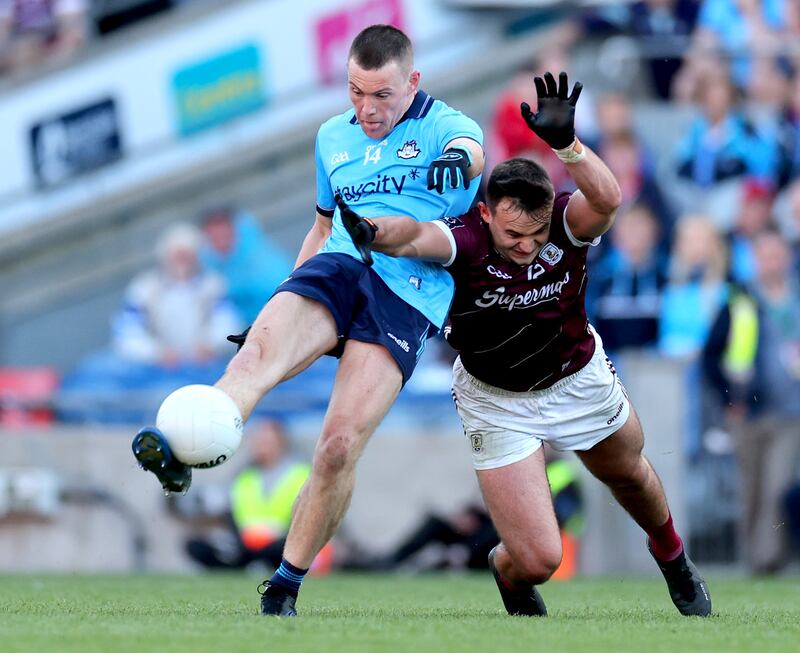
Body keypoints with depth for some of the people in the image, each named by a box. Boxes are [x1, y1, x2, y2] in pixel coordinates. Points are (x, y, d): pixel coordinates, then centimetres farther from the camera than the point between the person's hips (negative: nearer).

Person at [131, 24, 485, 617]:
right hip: (337, 269, 4)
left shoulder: (443, 127, 5)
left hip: (408, 293, -4)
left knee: (340, 446, -17)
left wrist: (460, 159, -46)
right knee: (258, 351, -31)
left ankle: (285, 587, -4)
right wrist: (289, 298, 29)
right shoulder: (334, 137, 23)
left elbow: (470, 149, -21)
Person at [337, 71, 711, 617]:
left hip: (579, 379, 3)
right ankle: (507, 573, 30)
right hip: (498, 402, -3)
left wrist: (565, 142, -64)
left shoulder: (567, 223, -27)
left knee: (629, 475, 30)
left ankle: (670, 553, 65)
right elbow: (414, 235, -54)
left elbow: (607, 199, -49)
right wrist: (377, 234, -75)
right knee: (538, 560, -10)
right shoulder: (466, 240, -33)